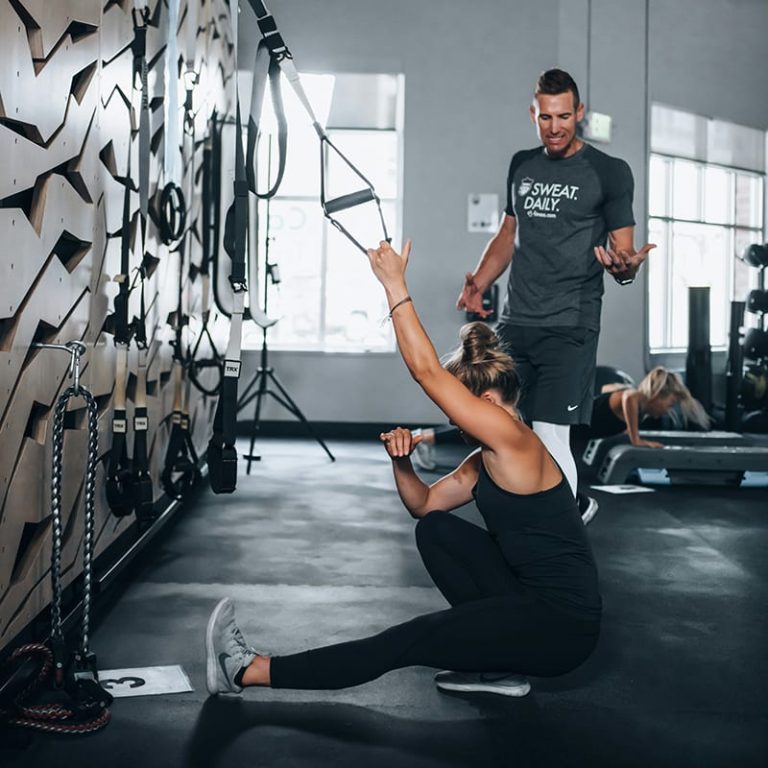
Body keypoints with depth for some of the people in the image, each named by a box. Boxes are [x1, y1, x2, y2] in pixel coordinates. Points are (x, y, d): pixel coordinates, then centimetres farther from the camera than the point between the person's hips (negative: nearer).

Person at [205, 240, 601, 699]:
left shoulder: (515, 442, -16)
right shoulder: (488, 459, 12)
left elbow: (427, 371, -21)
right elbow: (424, 504, 15)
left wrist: (395, 285, -18)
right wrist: (402, 461, -4)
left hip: (562, 625, -9)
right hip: (532, 603, 9)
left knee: (406, 642, -12)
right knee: (436, 530, 9)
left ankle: (249, 672, -6)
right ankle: (498, 664, 9)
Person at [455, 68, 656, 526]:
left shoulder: (609, 172, 0)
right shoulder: (521, 165, 15)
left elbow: (624, 252, 0)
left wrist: (625, 269, -25)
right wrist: (479, 283, 7)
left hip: (570, 327, -5)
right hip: (515, 322, 5)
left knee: (550, 436, -15)